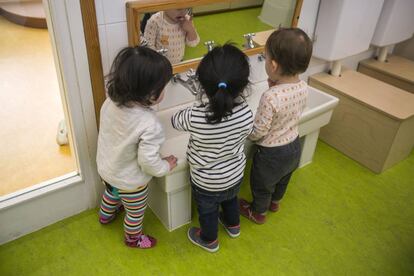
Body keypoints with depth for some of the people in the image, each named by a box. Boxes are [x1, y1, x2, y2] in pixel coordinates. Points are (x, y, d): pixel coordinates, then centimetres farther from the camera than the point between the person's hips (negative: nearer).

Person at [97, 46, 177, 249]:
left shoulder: (110, 102, -20)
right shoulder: (149, 125, -39)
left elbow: (110, 132, -3)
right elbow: (148, 161, -31)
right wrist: (166, 166, -11)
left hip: (106, 168, 7)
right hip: (129, 181, -6)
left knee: (111, 193, 38)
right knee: (135, 212, 25)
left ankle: (106, 215, 68)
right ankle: (133, 238, 53)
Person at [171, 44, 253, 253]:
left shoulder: (195, 116, -36)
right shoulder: (246, 114, -28)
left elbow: (175, 120, -13)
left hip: (206, 182, -3)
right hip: (235, 175, 3)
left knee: (207, 211, 27)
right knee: (231, 199, 35)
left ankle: (209, 240, 55)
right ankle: (233, 225, 64)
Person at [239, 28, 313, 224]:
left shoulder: (270, 98, -36)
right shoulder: (303, 87, -14)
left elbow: (256, 133, -26)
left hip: (271, 154, -7)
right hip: (294, 145, 7)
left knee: (262, 186, 23)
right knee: (282, 179, 33)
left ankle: (258, 213, 49)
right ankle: (275, 203, 61)